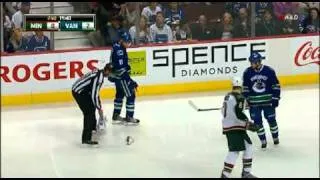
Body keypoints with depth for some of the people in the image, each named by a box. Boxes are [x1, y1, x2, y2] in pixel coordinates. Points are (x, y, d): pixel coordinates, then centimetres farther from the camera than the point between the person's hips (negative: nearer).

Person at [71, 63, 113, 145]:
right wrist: (99, 108, -12)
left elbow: (95, 91, 20)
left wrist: (99, 106, 23)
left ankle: (92, 128, 45)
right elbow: (94, 95, -23)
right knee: (89, 112, -12)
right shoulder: (99, 77, -22)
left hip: (81, 90, 11)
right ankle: (86, 138, -14)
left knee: (92, 107, 26)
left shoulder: (99, 72, 9)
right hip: (79, 92, -11)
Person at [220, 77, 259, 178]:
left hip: (227, 125, 10)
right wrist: (249, 124, -15)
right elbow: (239, 114, -22)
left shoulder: (228, 96, 12)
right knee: (235, 151, -12)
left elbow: (223, 111, 21)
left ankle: (246, 172, 19)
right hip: (235, 127, -10)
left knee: (248, 145, 17)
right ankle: (225, 175, -17)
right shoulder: (239, 97, -14)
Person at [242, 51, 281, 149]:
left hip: (268, 101, -1)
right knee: (257, 121, 2)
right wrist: (246, 99, 2)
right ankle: (263, 140, 15)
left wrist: (275, 98, -6)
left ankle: (275, 137, 29)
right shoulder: (247, 73, -4)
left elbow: (276, 86, -3)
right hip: (254, 103, 1)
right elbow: (245, 88, 6)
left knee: (271, 119, 8)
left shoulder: (269, 71, -9)